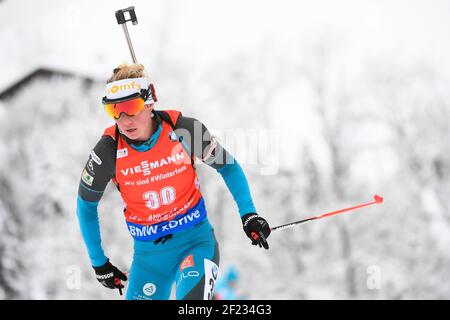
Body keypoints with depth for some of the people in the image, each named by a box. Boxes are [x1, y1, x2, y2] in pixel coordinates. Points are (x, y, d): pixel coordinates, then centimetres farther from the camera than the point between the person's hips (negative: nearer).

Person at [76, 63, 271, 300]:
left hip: (196, 239, -2)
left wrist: (248, 214, -4)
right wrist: (98, 263, 8)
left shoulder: (183, 129, -14)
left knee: (192, 299, -28)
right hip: (148, 252, 2)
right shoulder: (108, 152, -12)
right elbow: (86, 206, 5)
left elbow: (227, 165, 4)